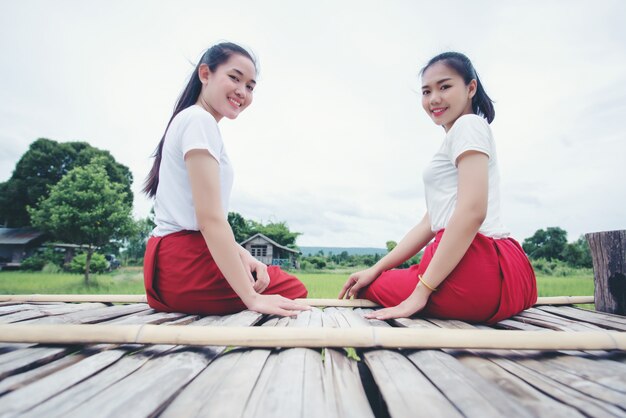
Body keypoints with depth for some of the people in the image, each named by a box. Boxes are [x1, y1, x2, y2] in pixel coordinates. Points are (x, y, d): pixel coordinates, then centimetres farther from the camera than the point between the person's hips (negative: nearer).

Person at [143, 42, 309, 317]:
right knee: (294, 289, 5)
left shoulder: (188, 120, 18)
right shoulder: (200, 120, -12)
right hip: (185, 266, -9)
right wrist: (251, 297, -22)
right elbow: (210, 217, -22)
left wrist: (242, 255, -1)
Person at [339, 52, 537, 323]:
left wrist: (421, 292, -19)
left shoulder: (469, 123, -5)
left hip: (476, 268, -10)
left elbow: (472, 212, -20)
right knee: (369, 278, 20)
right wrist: (376, 268, 11)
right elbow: (430, 223, 18)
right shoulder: (453, 144, 24)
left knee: (369, 288, 4)